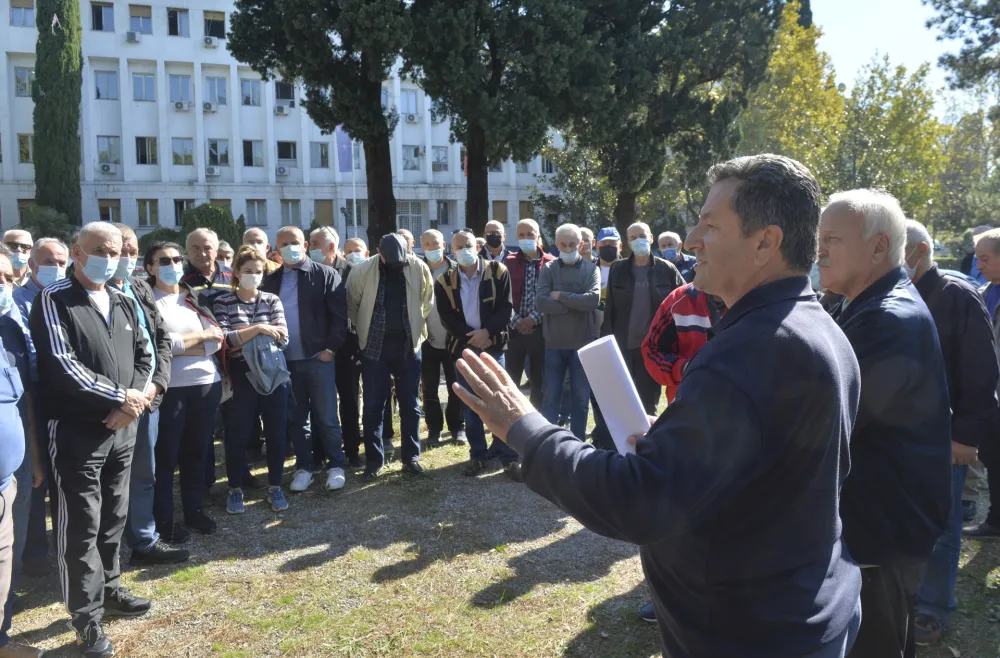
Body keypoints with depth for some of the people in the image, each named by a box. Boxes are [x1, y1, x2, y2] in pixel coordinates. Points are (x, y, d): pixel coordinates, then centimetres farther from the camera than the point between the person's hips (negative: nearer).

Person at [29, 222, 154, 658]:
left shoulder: (124, 303, 11)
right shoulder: (53, 301, -8)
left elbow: (144, 356, 12)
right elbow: (62, 366, -17)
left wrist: (129, 404, -5)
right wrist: (122, 397, -14)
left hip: (122, 429, 6)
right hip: (77, 432, -6)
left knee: (113, 517, 16)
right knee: (82, 526, 2)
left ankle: (109, 590, 33)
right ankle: (87, 618, 14)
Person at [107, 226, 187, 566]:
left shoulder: (142, 289, 12)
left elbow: (163, 339, 11)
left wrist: (156, 383, -3)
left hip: (148, 394, 6)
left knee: (144, 473, 14)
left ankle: (144, 541, 26)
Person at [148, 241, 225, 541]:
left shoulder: (196, 297, 12)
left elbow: (216, 339, 1)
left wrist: (179, 347, -12)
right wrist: (200, 337, -6)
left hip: (206, 383, 5)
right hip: (169, 389, -5)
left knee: (197, 451, 14)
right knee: (165, 455, 4)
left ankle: (195, 509, 27)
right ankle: (164, 520, 16)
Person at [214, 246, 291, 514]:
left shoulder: (272, 300, 5)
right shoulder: (222, 303, -1)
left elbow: (282, 336, -5)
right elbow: (224, 340, -13)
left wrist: (241, 334, -13)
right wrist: (257, 329, -22)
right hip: (241, 377, -2)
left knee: (276, 433, 7)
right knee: (238, 435, 5)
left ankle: (275, 487, 22)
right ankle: (235, 490, 22)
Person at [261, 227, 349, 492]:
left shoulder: (326, 275, -1)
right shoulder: (270, 281, 10)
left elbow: (339, 316, -6)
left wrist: (330, 349, -11)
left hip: (319, 358, -3)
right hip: (284, 361, 4)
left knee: (326, 417, 3)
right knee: (295, 418, 11)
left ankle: (335, 465, 16)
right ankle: (304, 466, 22)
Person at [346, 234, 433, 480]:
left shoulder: (419, 268, -7)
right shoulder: (362, 271, -12)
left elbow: (427, 302, 7)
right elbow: (351, 306, 2)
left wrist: (415, 326, 8)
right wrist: (366, 329, 7)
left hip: (408, 345, 1)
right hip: (375, 346, -1)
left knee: (409, 405, 8)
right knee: (373, 406, 3)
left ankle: (411, 457, 19)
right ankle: (374, 461, 15)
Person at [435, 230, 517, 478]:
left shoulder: (498, 272, -2)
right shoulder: (444, 280, 2)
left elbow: (506, 308, -5)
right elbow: (447, 317, -2)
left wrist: (486, 332, -18)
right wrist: (471, 337, -13)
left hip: (493, 346, -2)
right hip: (464, 348, 2)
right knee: (469, 405, 7)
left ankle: (509, 457, 5)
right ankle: (478, 456, 19)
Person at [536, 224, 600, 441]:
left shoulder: (591, 269, 3)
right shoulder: (548, 269, 3)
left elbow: (593, 299, -14)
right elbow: (541, 302, -11)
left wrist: (560, 296, -12)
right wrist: (576, 304, -13)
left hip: (583, 343, 0)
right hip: (554, 343, 0)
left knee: (581, 398, 8)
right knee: (550, 397, 6)